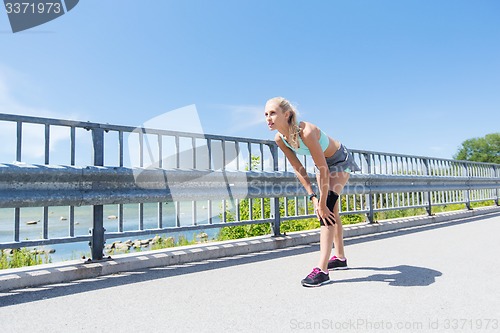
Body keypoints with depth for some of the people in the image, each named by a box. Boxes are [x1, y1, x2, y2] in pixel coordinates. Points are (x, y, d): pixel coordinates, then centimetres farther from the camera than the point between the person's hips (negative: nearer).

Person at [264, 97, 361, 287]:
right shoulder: (280, 139, -19)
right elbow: (298, 169, -11)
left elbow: (323, 170, -36)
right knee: (331, 212, 13)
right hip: (324, 163, 7)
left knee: (327, 209, -19)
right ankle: (340, 258, 29)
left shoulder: (306, 132, -40)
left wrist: (322, 204, -30)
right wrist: (313, 197, -13)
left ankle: (322, 270, -18)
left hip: (340, 161, -7)